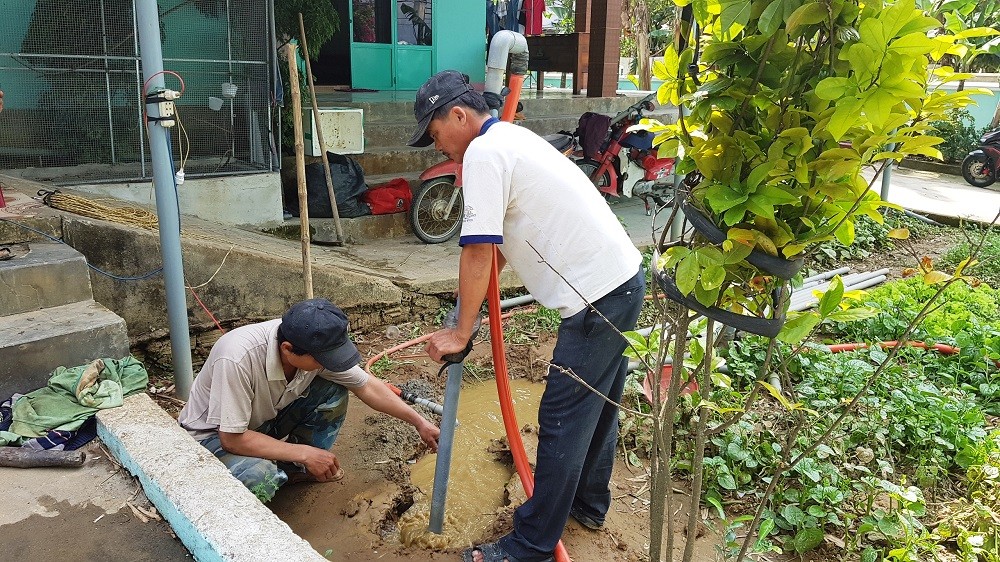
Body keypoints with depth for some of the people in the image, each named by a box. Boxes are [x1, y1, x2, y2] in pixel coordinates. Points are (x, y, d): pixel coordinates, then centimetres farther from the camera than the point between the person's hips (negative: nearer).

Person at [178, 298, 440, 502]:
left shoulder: (317, 345, -22)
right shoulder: (238, 359, -40)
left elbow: (366, 385, -8)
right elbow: (232, 438, -32)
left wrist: (419, 422, -7)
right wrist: (305, 453, -28)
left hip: (266, 417, 6)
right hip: (215, 433, -6)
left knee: (334, 390, -14)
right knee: (259, 478, -37)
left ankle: (297, 468, 5)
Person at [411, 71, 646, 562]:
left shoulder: (483, 152, -14)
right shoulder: (512, 137, 17)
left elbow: (478, 251, -19)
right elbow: (499, 244, 26)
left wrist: (461, 333, -10)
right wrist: (478, 285, 26)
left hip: (598, 296, -10)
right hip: (623, 280, 10)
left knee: (562, 419, -2)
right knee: (598, 404, 22)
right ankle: (589, 503, 40)